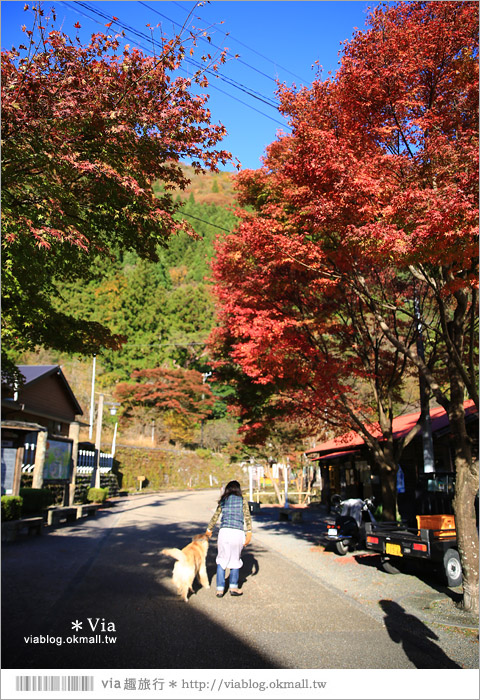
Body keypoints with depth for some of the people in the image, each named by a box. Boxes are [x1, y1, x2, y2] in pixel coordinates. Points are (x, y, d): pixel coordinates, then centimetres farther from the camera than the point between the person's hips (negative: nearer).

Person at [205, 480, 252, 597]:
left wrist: (209, 530, 28)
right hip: (238, 532, -1)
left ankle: (220, 589, 9)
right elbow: (247, 517, -4)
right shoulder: (242, 501, 6)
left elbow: (215, 516, 16)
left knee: (221, 560, 12)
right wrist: (249, 533, -7)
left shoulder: (223, 501, 11)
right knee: (235, 559, 15)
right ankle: (233, 587, 14)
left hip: (224, 531, 1)